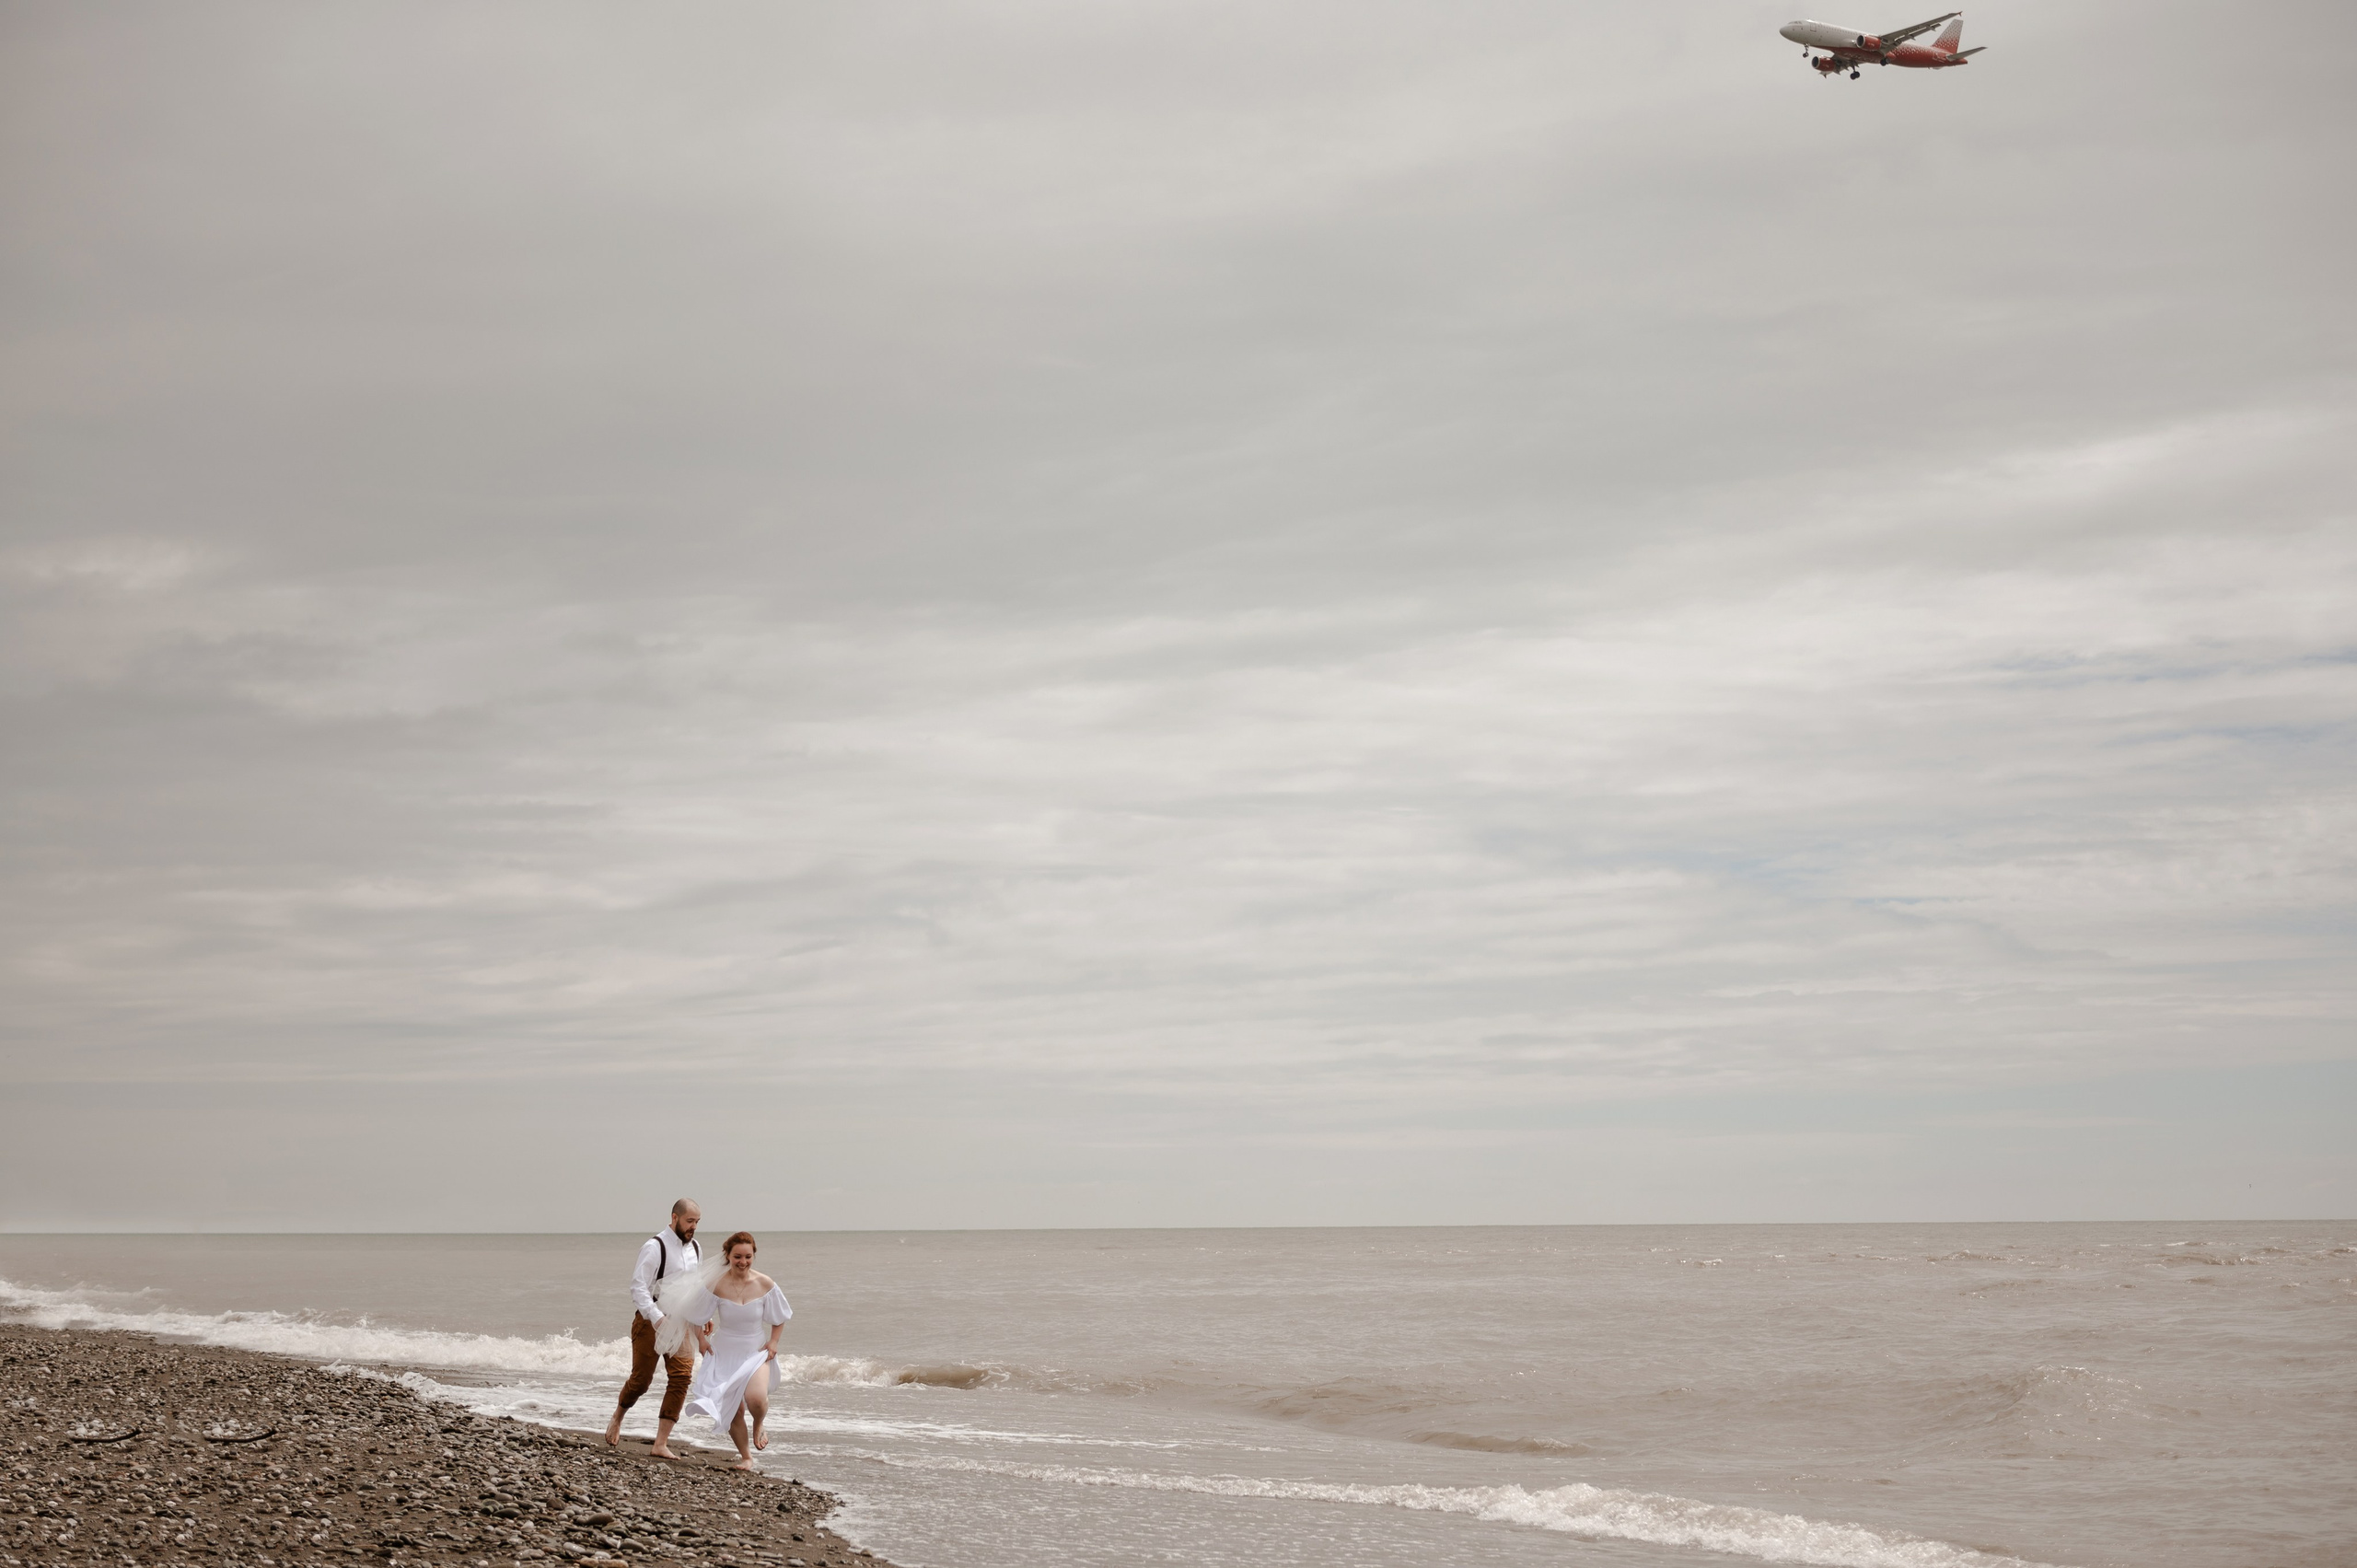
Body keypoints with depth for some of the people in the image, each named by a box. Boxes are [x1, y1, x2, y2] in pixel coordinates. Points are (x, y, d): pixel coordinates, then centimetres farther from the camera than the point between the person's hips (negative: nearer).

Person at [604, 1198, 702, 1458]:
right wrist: (658, 1319, -29)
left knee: (682, 1378, -9)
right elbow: (638, 1288, -19)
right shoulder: (655, 1247, -12)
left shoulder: (694, 1249, 11)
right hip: (650, 1320, -6)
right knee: (641, 1379, 0)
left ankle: (661, 1444, -6)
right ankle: (617, 1420, 31)